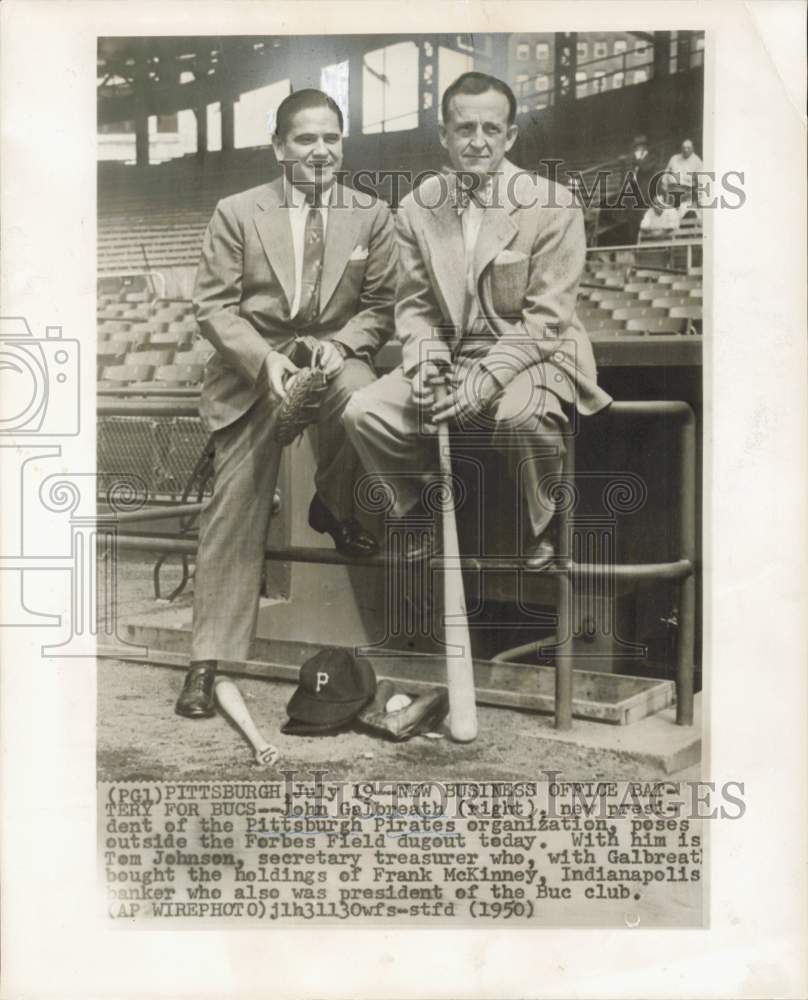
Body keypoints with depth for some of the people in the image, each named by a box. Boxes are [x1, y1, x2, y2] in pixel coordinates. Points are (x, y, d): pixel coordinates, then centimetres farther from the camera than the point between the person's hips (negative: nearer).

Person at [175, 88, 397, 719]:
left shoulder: (372, 215, 6)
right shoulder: (237, 213, 3)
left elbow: (379, 307, 7)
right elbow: (214, 306, 0)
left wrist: (339, 345, -13)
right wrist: (264, 359, -17)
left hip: (335, 353, 1)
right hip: (251, 364, 0)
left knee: (360, 395, -36)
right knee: (235, 502, -8)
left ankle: (333, 508, -2)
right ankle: (210, 658, 1)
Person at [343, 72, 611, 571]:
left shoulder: (552, 205, -9)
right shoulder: (417, 208, 4)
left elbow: (546, 318, -13)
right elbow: (414, 304, 9)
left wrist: (485, 378, -24)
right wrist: (423, 364, -12)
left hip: (534, 355, -4)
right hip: (450, 355, 4)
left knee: (522, 414, -37)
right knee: (363, 412, -15)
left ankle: (538, 530, -6)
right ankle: (423, 512, 12)